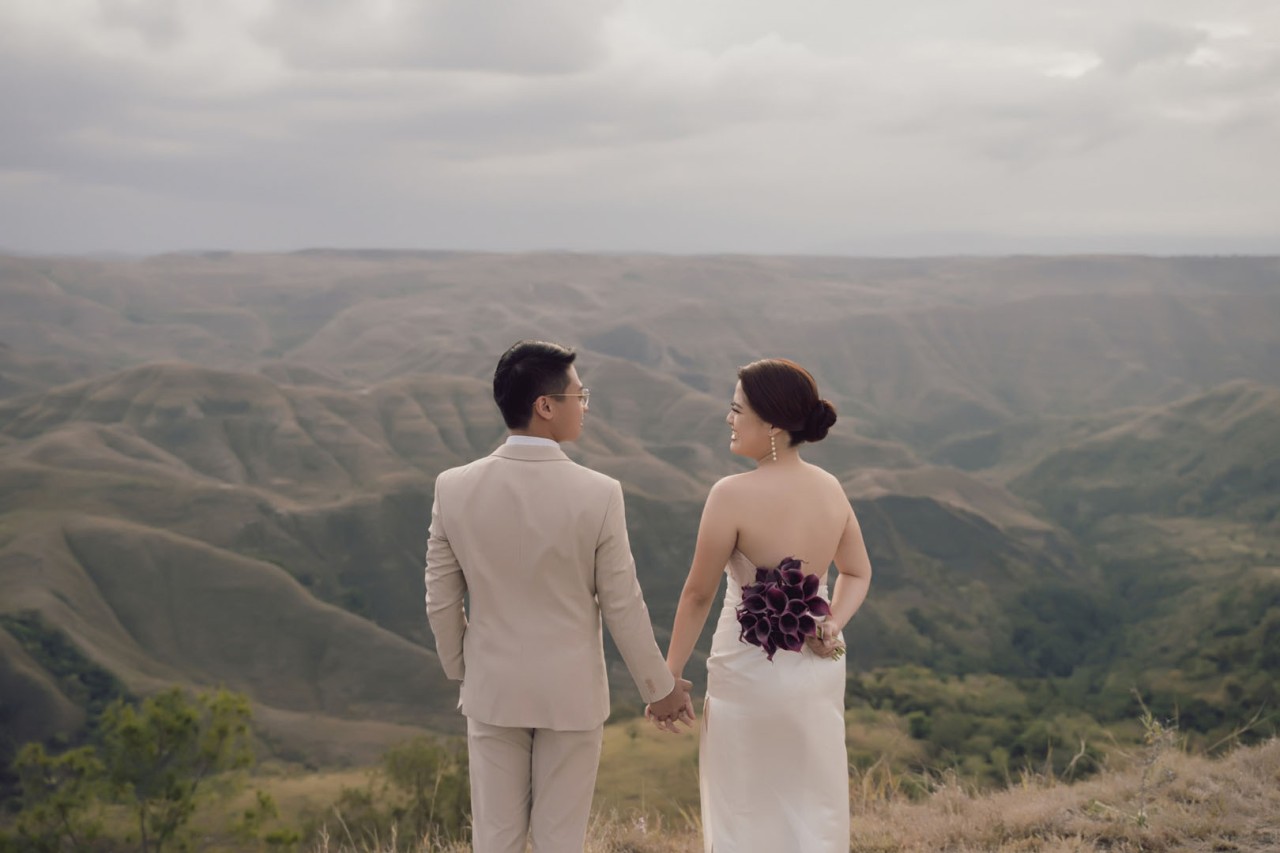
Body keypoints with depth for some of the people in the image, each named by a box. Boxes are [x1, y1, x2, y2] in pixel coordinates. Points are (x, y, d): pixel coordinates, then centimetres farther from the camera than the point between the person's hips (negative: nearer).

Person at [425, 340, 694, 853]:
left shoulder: (454, 488, -11)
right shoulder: (598, 494, -18)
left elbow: (441, 602, -3)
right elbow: (622, 606, -11)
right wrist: (659, 688, 4)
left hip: (493, 690, 2)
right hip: (571, 693, -2)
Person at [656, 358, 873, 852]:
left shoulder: (733, 495, -22)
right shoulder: (830, 489, -3)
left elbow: (698, 593, -13)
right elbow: (857, 573, 8)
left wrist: (672, 672, -3)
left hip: (752, 671, -5)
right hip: (818, 672, 5)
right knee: (813, 810, 20)